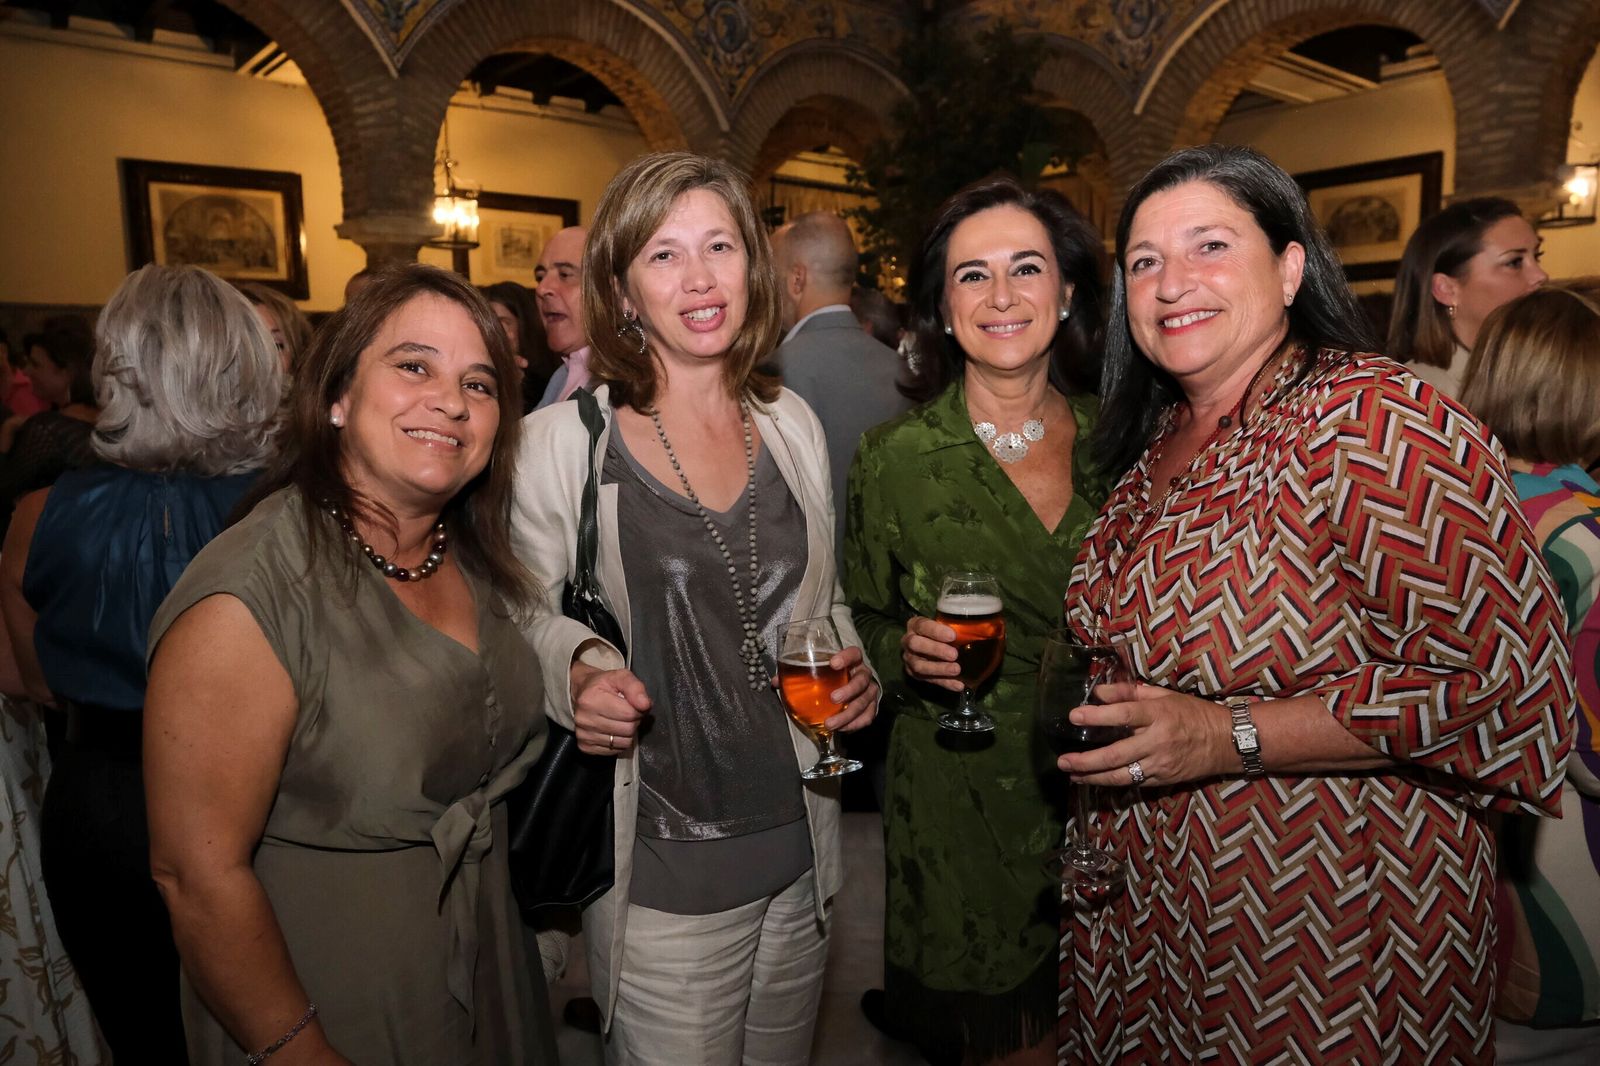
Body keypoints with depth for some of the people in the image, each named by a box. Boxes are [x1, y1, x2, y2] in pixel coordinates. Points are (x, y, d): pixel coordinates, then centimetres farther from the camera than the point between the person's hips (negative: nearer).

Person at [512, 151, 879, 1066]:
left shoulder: (792, 423, 3)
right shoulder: (560, 440, -9)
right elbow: (529, 614, 0)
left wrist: (854, 667, -4)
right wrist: (577, 672, -20)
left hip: (799, 848, 5)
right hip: (662, 870, -4)